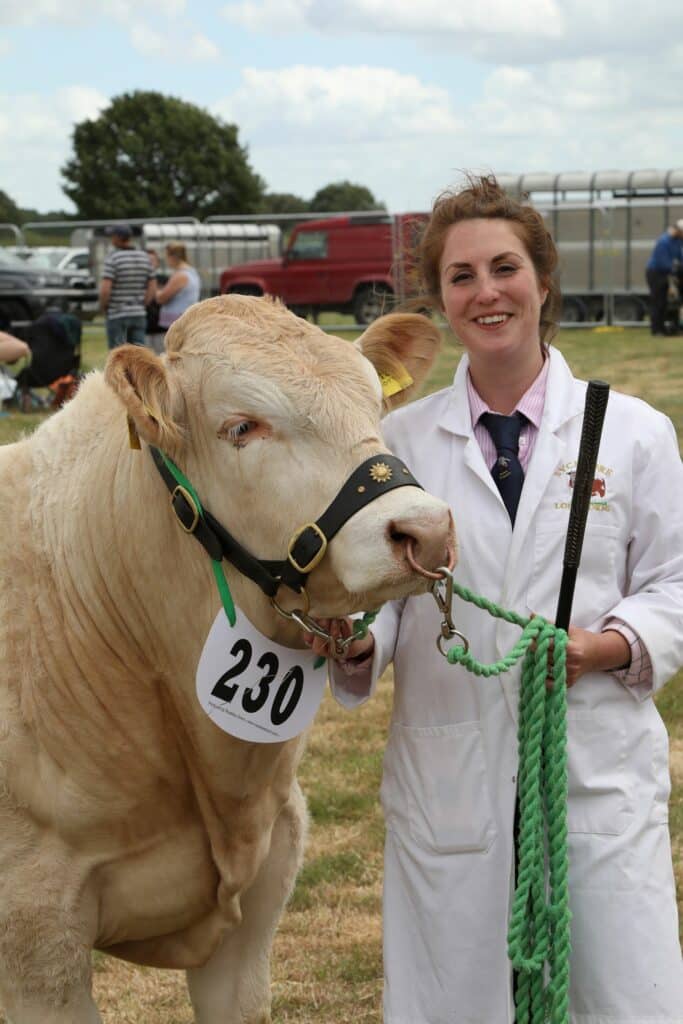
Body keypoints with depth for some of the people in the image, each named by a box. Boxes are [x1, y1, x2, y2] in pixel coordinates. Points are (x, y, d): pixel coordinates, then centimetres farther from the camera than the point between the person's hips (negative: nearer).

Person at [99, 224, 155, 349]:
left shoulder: (113, 258, -12)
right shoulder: (144, 257, 6)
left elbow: (105, 289, -18)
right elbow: (151, 288, 9)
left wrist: (103, 307, -2)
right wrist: (141, 306, 14)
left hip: (117, 315, -5)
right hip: (138, 314, 5)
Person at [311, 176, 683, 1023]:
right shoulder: (402, 438, 5)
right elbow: (379, 588, 8)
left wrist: (602, 647, -15)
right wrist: (357, 639, -14)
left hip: (600, 779, -1)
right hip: (447, 785, 1)